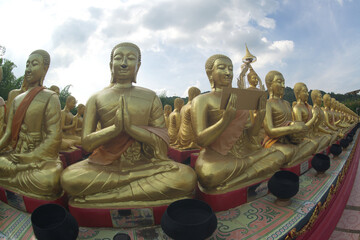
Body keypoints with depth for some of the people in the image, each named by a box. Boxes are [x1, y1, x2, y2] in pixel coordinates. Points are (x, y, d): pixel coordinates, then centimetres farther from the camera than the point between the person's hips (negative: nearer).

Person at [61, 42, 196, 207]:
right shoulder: (96, 99, 5)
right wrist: (115, 128, -19)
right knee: (68, 178, -29)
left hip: (143, 164, 0)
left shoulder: (150, 98, 4)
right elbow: (86, 143, -1)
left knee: (187, 177, -26)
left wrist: (131, 127, -19)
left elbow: (162, 142, -3)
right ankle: (150, 187, -17)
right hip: (105, 164, 1)